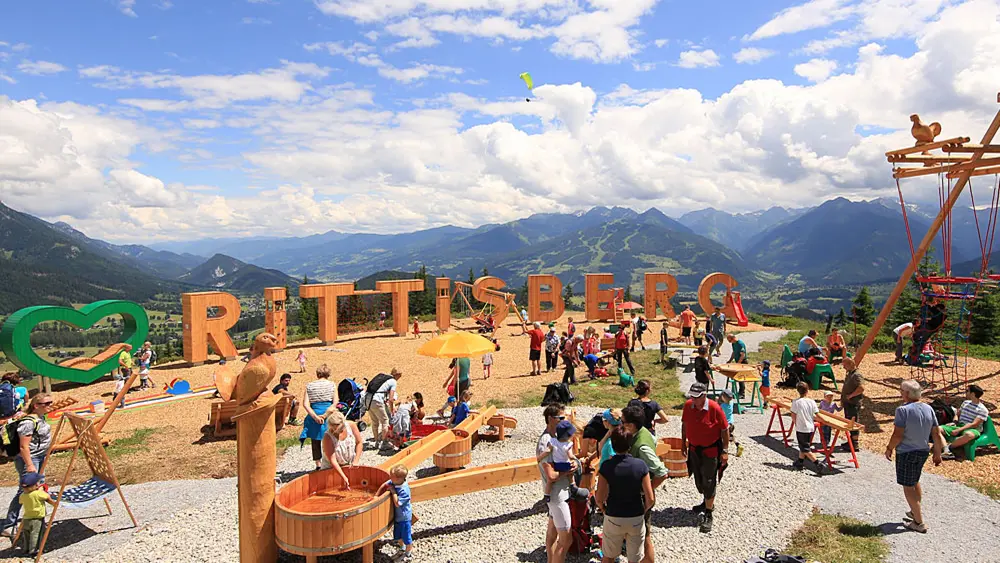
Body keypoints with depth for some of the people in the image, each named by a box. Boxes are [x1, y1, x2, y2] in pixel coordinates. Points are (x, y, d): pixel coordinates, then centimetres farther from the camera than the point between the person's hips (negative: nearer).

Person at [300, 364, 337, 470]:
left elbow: (305, 404, -5)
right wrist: (326, 414, -12)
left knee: (315, 440, 12)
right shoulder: (332, 385, 2)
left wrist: (315, 416, -11)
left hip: (314, 415, 1)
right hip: (329, 415, -1)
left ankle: (318, 464, 16)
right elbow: (335, 402, -8)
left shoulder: (309, 386, 4)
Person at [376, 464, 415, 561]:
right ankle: (402, 549, 48)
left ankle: (409, 554, 31)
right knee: (398, 536, 25)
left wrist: (393, 491, -28)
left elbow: (397, 503, -32)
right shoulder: (393, 482, -12)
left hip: (404, 517, -8)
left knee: (406, 537, 11)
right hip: (397, 515, 8)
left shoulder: (404, 490, -33)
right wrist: (376, 496, -1)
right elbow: (384, 485, 3)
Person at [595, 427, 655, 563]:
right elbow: (651, 499, -12)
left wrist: (603, 509, 6)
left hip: (613, 518, -1)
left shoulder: (606, 466, -16)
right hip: (636, 519, 1)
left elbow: (599, 498, -15)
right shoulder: (640, 465, -14)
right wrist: (643, 510, 8)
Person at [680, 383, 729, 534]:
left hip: (711, 451, -5)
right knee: (698, 480, 19)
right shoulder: (688, 405, -8)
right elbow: (684, 424, 7)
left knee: (709, 482, -1)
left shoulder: (715, 408, -21)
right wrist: (683, 442, 11)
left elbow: (725, 429, -11)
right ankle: (707, 503, 43)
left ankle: (708, 514, 10)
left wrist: (725, 450, -10)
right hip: (694, 449, 5)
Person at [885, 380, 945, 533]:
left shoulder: (903, 410, -21)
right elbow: (936, 434, 5)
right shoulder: (929, 409, 0)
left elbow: (898, 435, -20)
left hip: (906, 453, -7)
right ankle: (916, 512, 41)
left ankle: (919, 522, 8)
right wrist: (937, 453, 15)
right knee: (915, 481, 26)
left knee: (908, 486, 4)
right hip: (923, 451, 7)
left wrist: (889, 448, -5)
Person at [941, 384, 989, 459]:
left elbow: (974, 424, -15)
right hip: (959, 426, 7)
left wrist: (958, 430, -22)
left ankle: (949, 447, -28)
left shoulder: (983, 410, -6)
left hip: (972, 430, -7)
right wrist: (954, 422, 5)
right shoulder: (965, 402, 16)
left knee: (969, 434, -45)